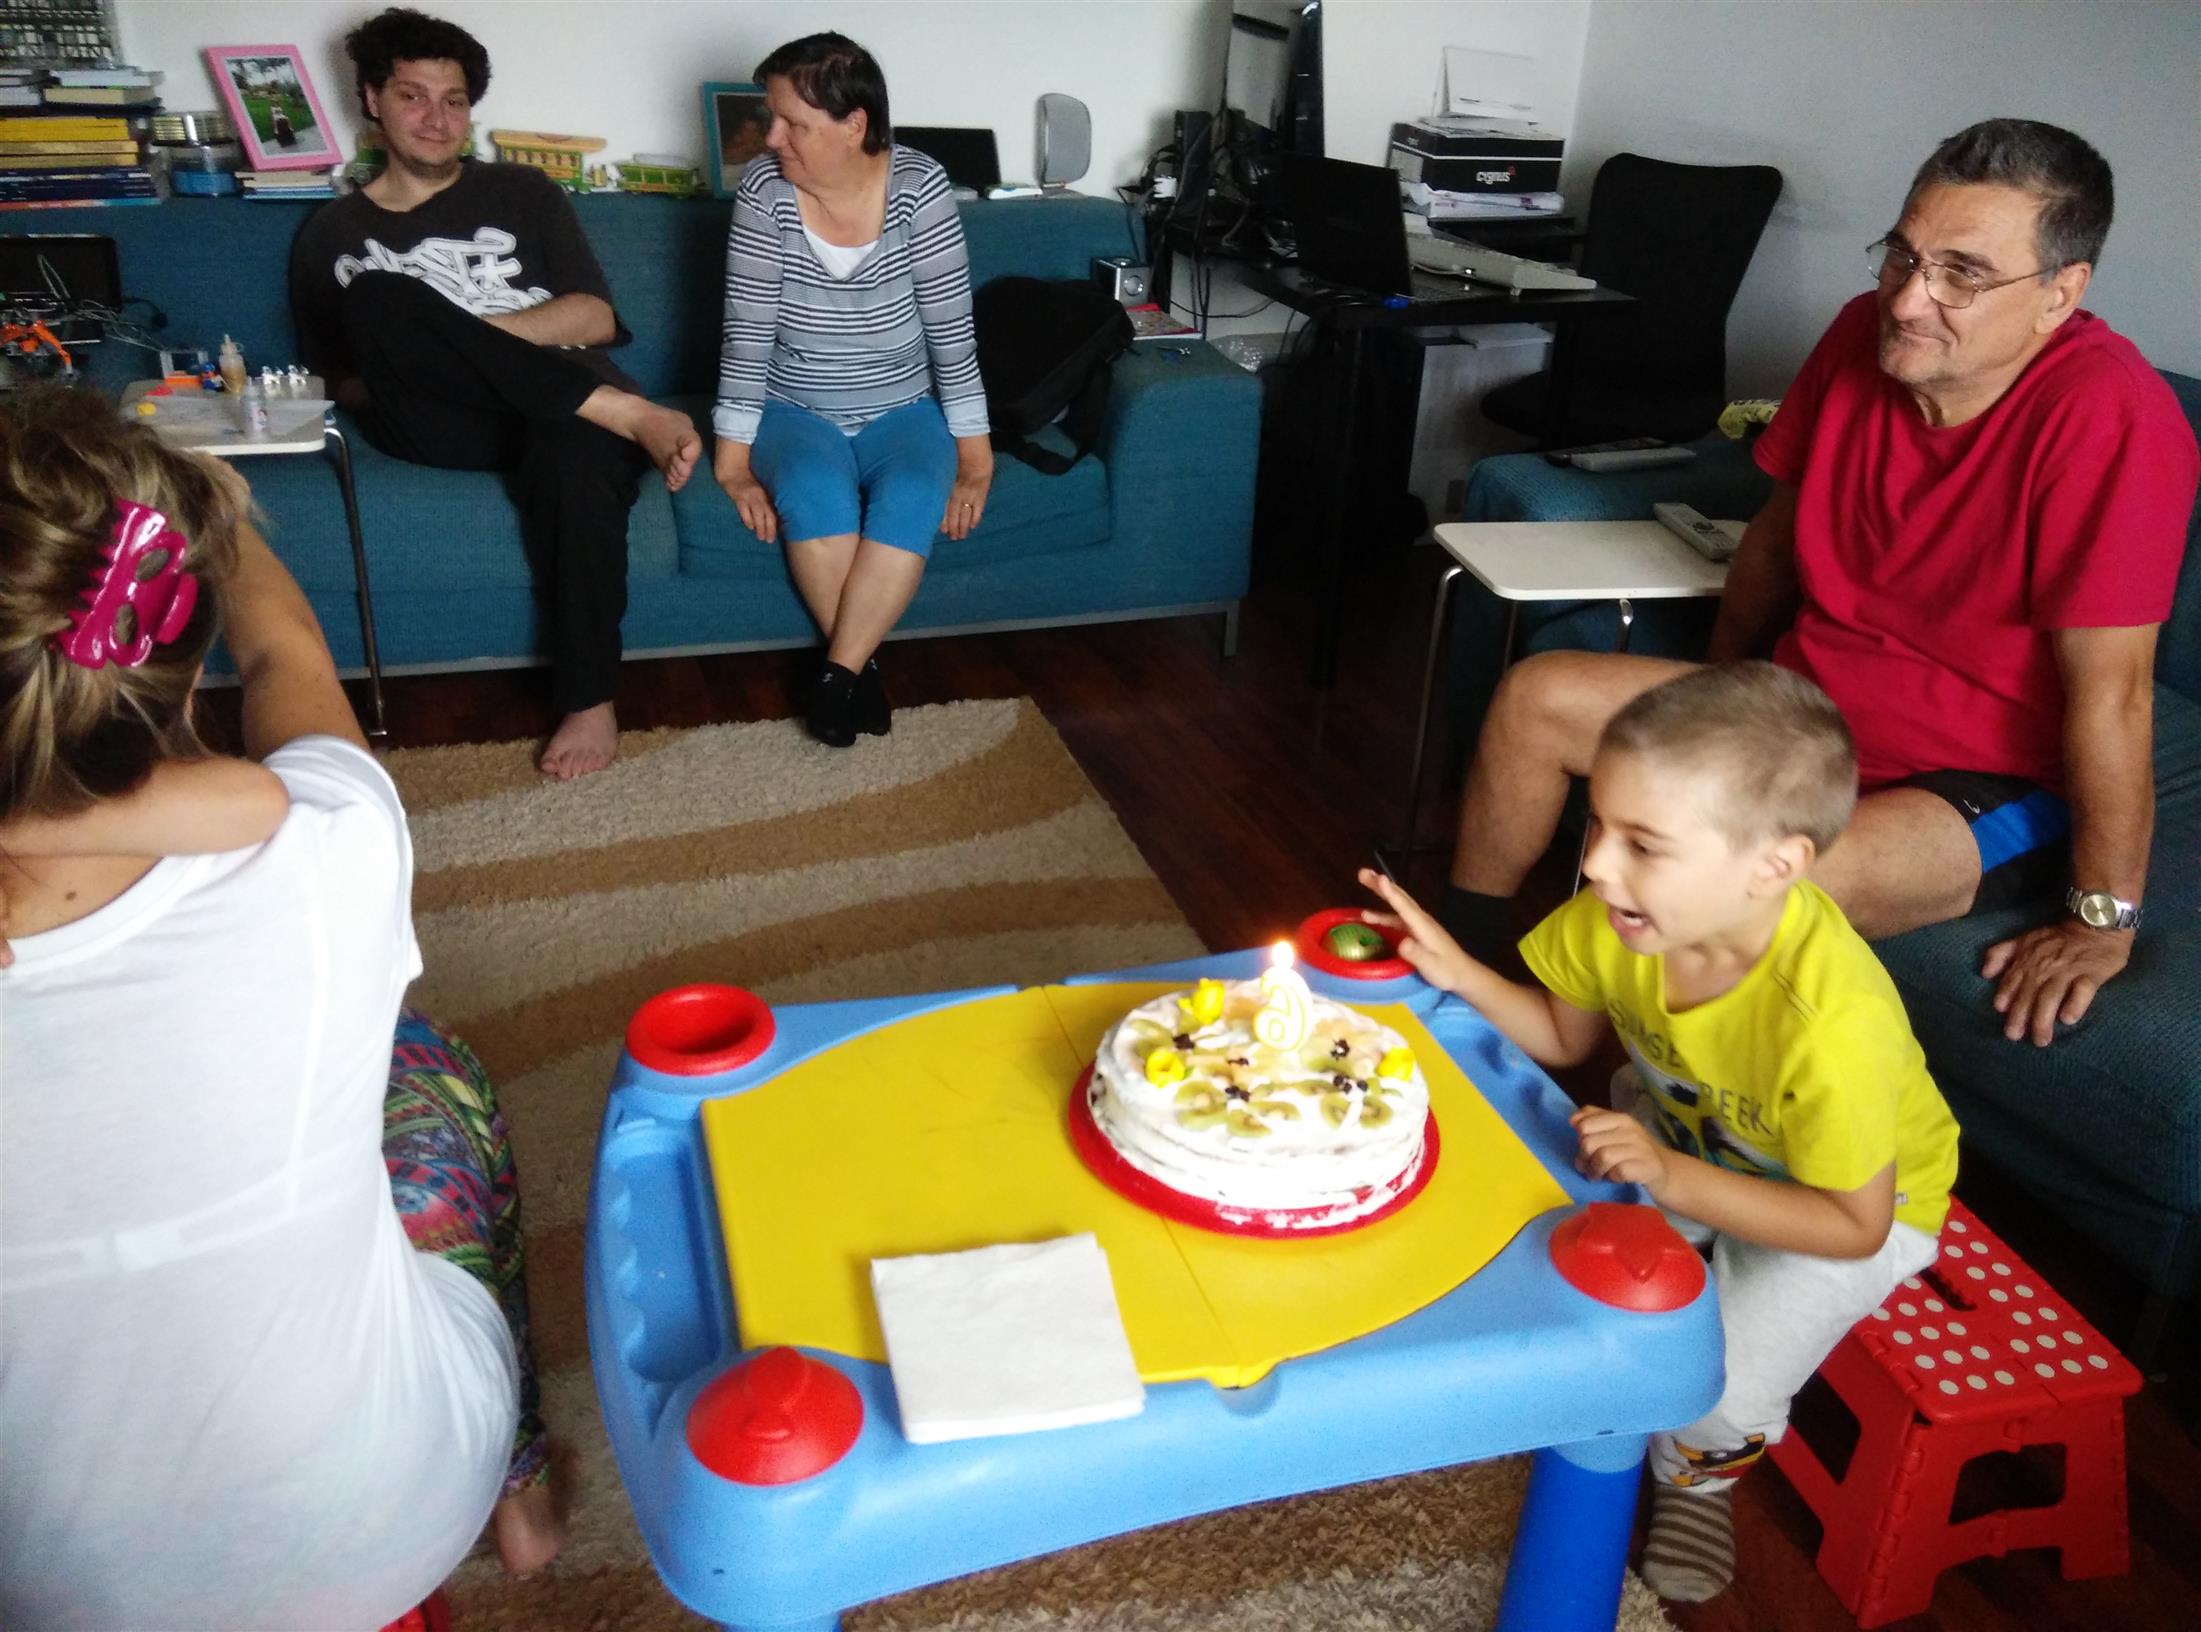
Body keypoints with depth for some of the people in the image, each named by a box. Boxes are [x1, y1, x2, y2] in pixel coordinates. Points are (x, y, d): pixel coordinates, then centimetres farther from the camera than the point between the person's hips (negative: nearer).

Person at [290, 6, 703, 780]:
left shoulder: (521, 192, 18)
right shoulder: (332, 235, 20)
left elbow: (595, 317, 5)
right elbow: (342, 387, 16)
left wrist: (465, 332, -6)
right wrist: (411, 362, -6)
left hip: (560, 409, 0)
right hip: (436, 426, 1)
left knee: (574, 452, -39)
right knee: (382, 294, -30)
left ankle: (589, 698, -28)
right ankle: (630, 416, -35)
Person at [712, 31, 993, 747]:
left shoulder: (919, 186, -12)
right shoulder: (765, 189, -11)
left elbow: (951, 326, -10)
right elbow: (747, 332, -11)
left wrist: (974, 448, -12)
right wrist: (733, 454, -16)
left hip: (902, 411, 0)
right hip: (795, 410, 0)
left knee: (912, 498, -31)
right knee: (816, 493, -32)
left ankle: (836, 675, -22)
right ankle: (861, 664, -16)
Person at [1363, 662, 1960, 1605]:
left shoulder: (1834, 1022, -42)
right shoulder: (1622, 909, -26)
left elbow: (1854, 1223, -30)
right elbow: (1563, 1036, -6)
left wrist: (1673, 1179, -41)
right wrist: (1459, 975, -24)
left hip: (1856, 1199, -5)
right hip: (1684, 1129, 5)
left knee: (1720, 1396, -20)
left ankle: (1699, 1470, 19)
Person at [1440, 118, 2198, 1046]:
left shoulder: (2106, 416, -26)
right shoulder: (1868, 335, -5)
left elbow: (2109, 687, -24)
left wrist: (2103, 919, -19)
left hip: (1986, 786, -7)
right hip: (1803, 705, 7)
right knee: (1536, 697, 0)